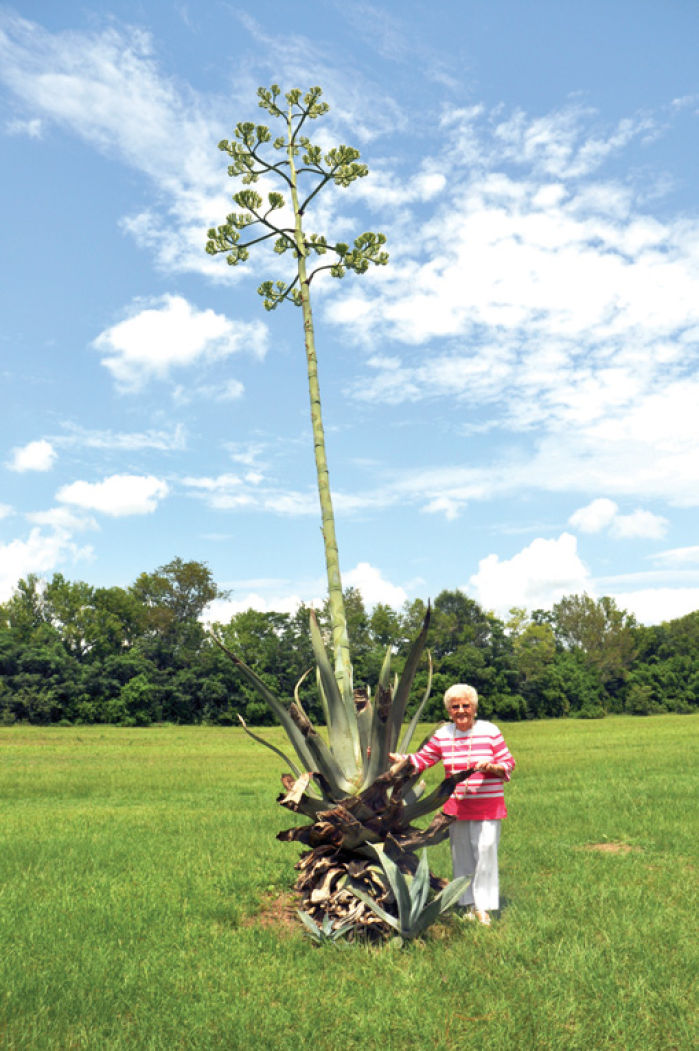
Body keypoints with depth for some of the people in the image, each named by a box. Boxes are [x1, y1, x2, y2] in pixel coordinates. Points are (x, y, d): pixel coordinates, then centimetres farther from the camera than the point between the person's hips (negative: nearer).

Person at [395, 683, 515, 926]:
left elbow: (508, 763, 0)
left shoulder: (490, 731, -4)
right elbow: (421, 759, 11)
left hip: (487, 805, -3)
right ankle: (470, 905, 21)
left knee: (485, 851, -7)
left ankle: (484, 907, 6)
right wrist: (394, 758, -1)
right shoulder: (442, 735, 5)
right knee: (461, 854, 7)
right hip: (456, 804, 3)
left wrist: (490, 767, -20)